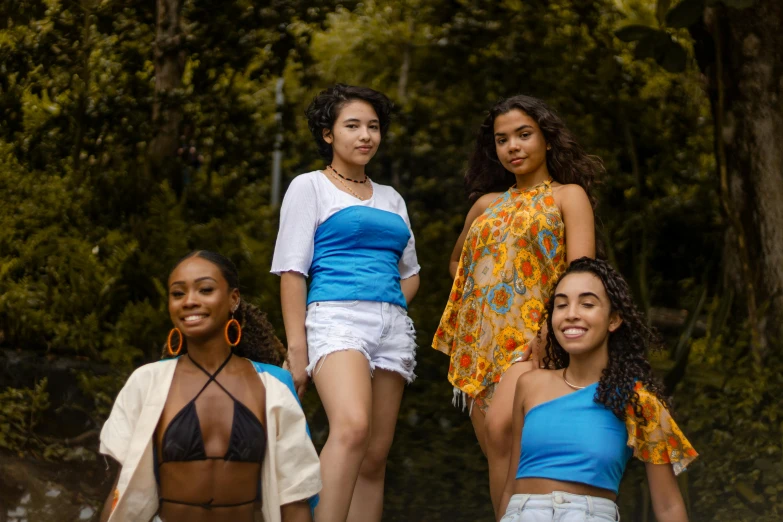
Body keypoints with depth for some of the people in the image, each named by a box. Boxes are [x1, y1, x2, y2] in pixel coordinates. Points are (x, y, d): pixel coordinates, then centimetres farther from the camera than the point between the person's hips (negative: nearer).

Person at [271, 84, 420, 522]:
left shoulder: (392, 199, 22)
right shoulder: (310, 187, 7)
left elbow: (410, 272, 26)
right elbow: (292, 270, -1)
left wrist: (390, 308, 4)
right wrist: (297, 347, -11)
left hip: (393, 326, 6)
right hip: (336, 318, -6)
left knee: (375, 457, -1)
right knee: (351, 428, -31)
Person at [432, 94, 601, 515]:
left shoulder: (568, 195, 5)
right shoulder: (487, 204, 20)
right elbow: (456, 262, 36)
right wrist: (471, 291, 16)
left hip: (530, 337, -6)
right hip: (479, 341, 6)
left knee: (502, 428, -29)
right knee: (497, 456, 3)